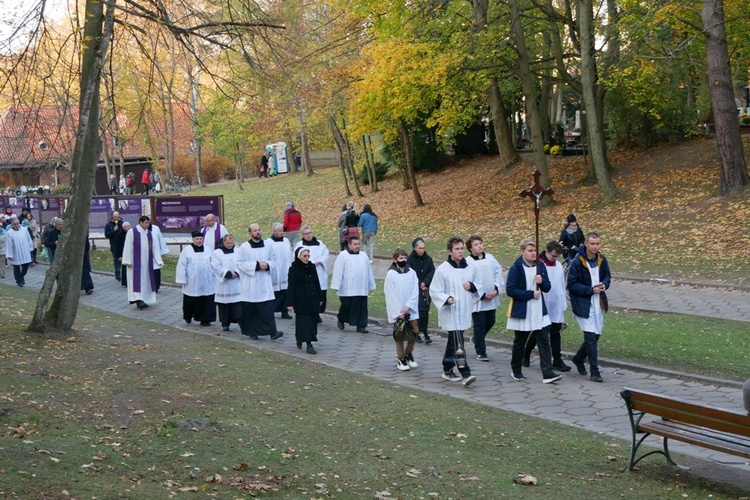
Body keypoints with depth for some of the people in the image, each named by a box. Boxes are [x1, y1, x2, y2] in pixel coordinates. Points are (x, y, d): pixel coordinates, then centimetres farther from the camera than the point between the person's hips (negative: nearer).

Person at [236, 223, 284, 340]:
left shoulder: (267, 246, 8)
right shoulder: (244, 247, -3)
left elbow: (273, 261, 13)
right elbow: (240, 264, -9)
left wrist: (267, 265, -9)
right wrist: (257, 265, -16)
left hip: (265, 283, 2)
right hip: (250, 285, -2)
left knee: (268, 308, -6)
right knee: (251, 309, 4)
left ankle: (272, 331, -9)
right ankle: (252, 332, 16)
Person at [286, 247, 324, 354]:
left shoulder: (312, 267, 6)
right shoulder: (293, 269, -7)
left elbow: (317, 283, 13)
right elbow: (291, 287, -9)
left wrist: (320, 298, 13)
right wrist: (290, 303, -12)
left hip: (313, 299, 5)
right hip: (300, 300, -5)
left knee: (312, 320, 8)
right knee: (304, 321, -6)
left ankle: (299, 339, 27)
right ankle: (309, 344, -9)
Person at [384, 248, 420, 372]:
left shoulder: (412, 272, 1)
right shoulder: (391, 274, -6)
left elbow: (415, 291, -1)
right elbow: (390, 295, -8)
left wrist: (408, 306, -13)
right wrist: (399, 313, -11)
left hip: (411, 310, 3)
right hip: (397, 312, -2)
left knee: (414, 333, 3)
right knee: (399, 336, 4)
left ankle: (409, 354, 26)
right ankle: (401, 360, 16)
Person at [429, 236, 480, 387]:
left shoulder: (470, 268, 5)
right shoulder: (442, 270, -9)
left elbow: (479, 286, 16)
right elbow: (434, 291, -7)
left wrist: (472, 286, -6)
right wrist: (446, 299, -24)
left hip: (464, 312, 6)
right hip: (450, 313, -6)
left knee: (453, 342, 17)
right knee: (457, 343, -12)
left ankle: (447, 370, 29)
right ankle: (465, 374, -14)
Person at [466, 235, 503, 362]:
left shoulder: (490, 258, 5)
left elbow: (498, 273, 5)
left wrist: (496, 288, -9)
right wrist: (482, 295, -15)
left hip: (492, 299, 5)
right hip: (477, 301, -5)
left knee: (490, 322, 18)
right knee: (479, 325, 0)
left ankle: (477, 339, 44)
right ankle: (481, 352, 11)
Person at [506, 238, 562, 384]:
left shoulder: (540, 266, 5)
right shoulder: (515, 268, -10)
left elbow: (547, 288, 9)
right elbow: (510, 290, -15)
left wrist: (542, 282, -14)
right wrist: (530, 294, -18)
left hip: (540, 312, 4)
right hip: (522, 312, -4)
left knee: (544, 341, -4)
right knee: (519, 343, 11)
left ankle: (547, 373, -7)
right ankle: (516, 370, 29)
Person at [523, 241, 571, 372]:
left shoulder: (558, 265, 9)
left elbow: (562, 286, 15)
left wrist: (563, 304, 13)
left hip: (556, 306, 6)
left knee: (556, 333, 5)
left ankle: (557, 361, 6)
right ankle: (526, 355, 25)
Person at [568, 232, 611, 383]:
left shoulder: (601, 260, 3)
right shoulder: (576, 263, -16)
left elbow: (607, 276, 17)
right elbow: (572, 285, -14)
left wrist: (605, 284, -7)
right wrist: (591, 290, -19)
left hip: (598, 304, 6)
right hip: (583, 304, -6)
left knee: (595, 335, 14)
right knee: (591, 337, -10)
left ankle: (578, 358, 38)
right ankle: (595, 372, -5)